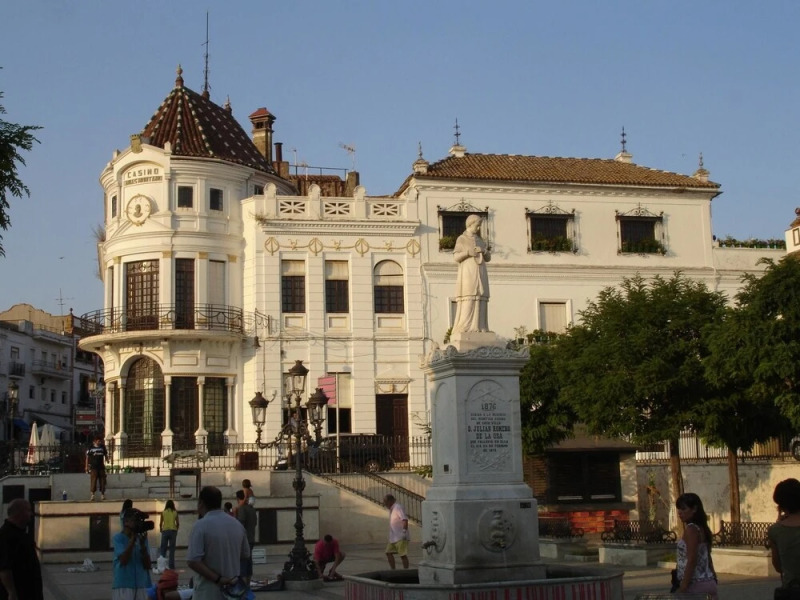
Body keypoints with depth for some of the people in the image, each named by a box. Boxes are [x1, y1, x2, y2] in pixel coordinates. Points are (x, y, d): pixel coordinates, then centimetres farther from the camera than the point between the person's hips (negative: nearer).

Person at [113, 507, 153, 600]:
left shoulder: (142, 538, 9)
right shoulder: (118, 538, -2)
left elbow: (148, 565, 3)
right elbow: (123, 560, -16)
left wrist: (142, 544, -9)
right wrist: (132, 539, -15)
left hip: (142, 585, 4)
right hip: (123, 586, -4)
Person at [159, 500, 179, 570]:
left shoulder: (163, 512, 4)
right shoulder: (175, 512, 5)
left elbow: (160, 523, 1)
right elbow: (178, 523, 3)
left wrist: (161, 530, 16)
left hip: (165, 531, 0)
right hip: (173, 531, 0)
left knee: (163, 548, 6)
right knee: (172, 549, 3)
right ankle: (171, 565, 0)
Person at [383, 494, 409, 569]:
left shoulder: (398, 507, -14)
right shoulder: (392, 509, 17)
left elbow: (405, 519, -24)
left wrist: (404, 532, -28)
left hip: (401, 537, -10)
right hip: (393, 537, 10)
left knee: (403, 555, -7)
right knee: (389, 553, 7)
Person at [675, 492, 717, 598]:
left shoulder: (691, 529, -15)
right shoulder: (702, 528, 13)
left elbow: (691, 561, -20)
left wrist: (682, 589, -20)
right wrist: (713, 579, 24)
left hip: (695, 586, -9)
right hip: (707, 584, 9)